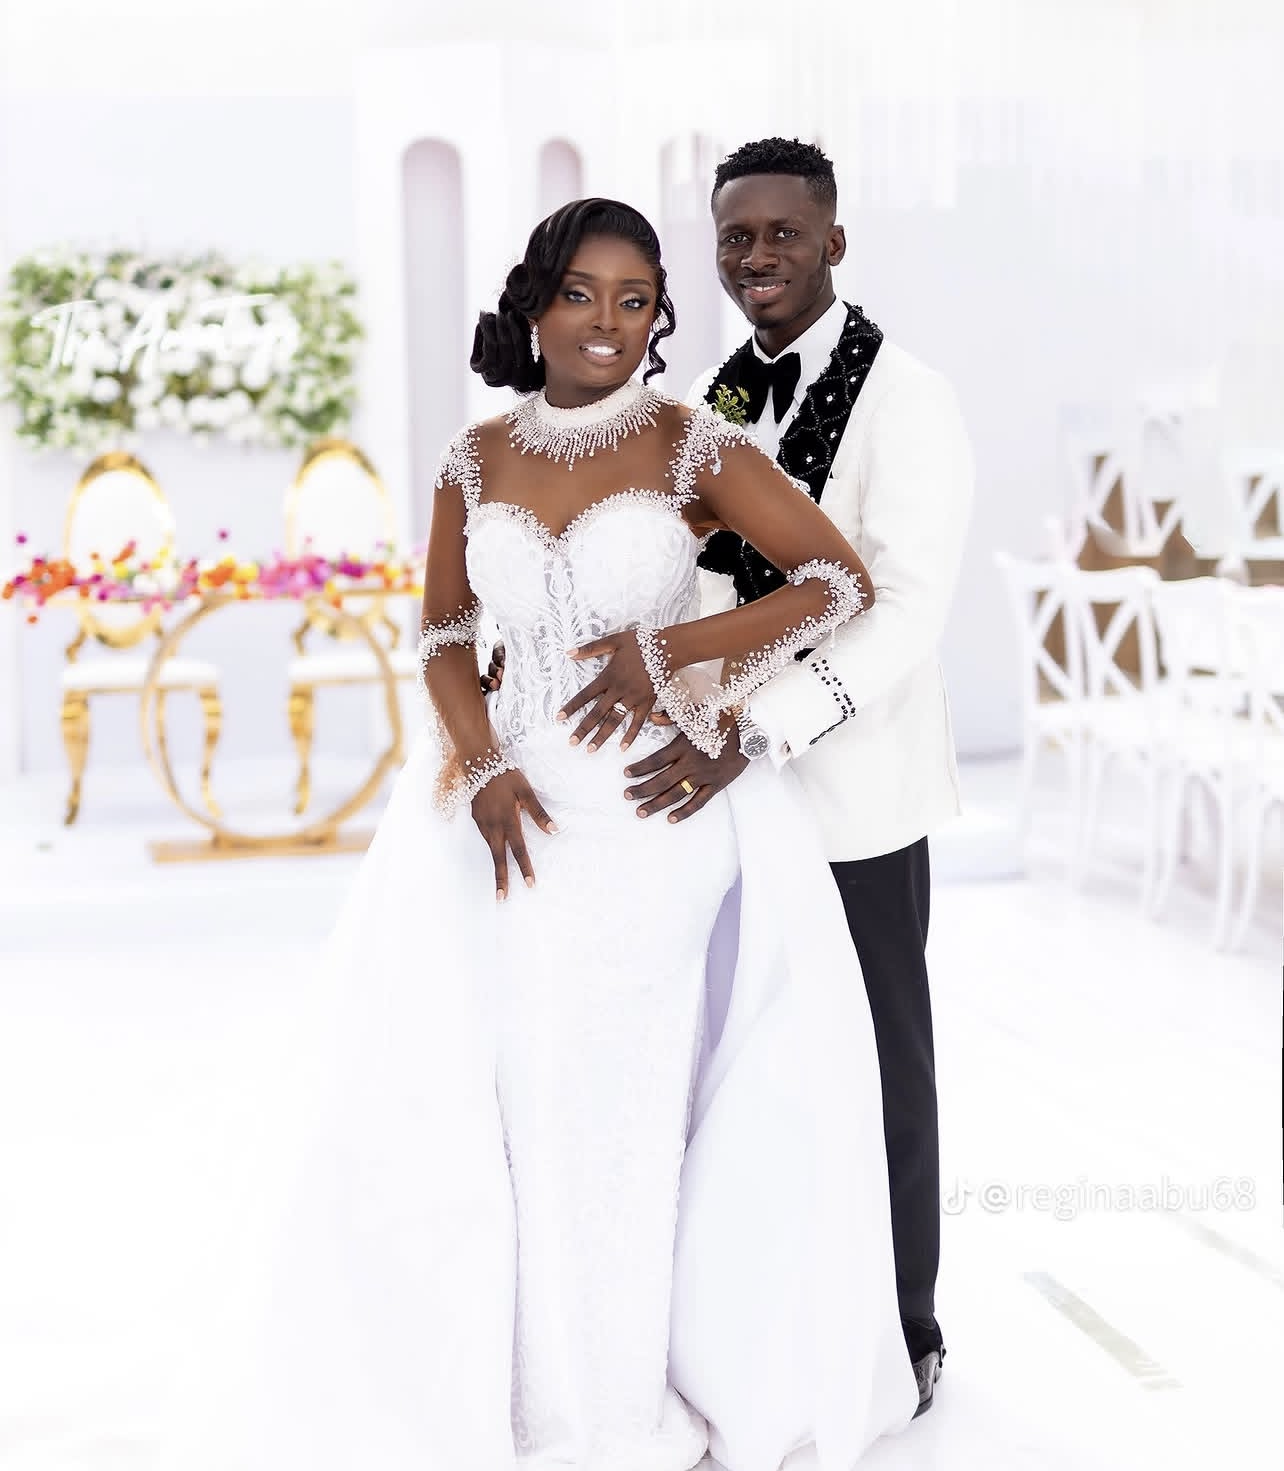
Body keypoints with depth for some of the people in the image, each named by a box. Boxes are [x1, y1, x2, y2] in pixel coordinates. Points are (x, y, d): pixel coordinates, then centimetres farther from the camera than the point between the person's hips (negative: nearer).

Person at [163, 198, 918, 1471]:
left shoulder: (695, 447, -5)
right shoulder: (476, 462, 4)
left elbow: (843, 584, -7)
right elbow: (444, 638, 11)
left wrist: (669, 649, -15)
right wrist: (483, 768, -6)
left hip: (661, 812, -3)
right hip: (522, 810, 3)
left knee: (635, 1099, 7)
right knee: (495, 1103, 5)